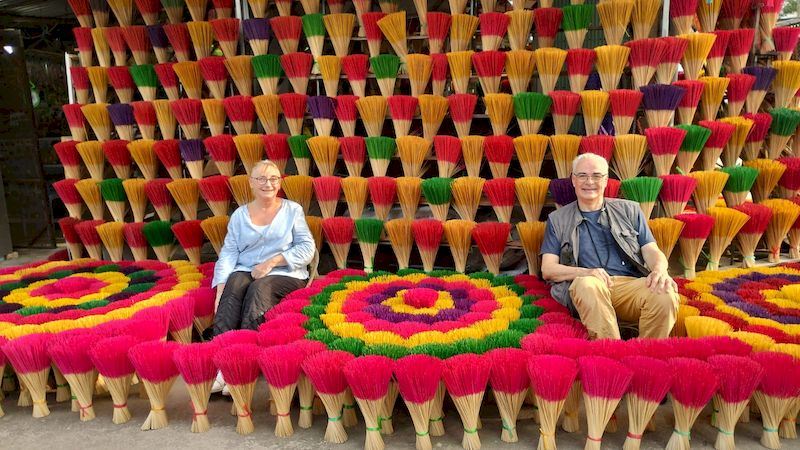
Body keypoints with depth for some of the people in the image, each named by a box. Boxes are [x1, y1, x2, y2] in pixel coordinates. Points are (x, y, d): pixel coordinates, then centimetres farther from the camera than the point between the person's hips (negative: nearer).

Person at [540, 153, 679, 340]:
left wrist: (659, 270, -10)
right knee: (588, 284, -38)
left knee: (666, 295, -32)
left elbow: (652, 251, 16)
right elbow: (548, 269, 9)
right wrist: (585, 272, -12)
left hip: (631, 283, 2)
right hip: (586, 286, -1)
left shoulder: (629, 210, 24)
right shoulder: (558, 219, 19)